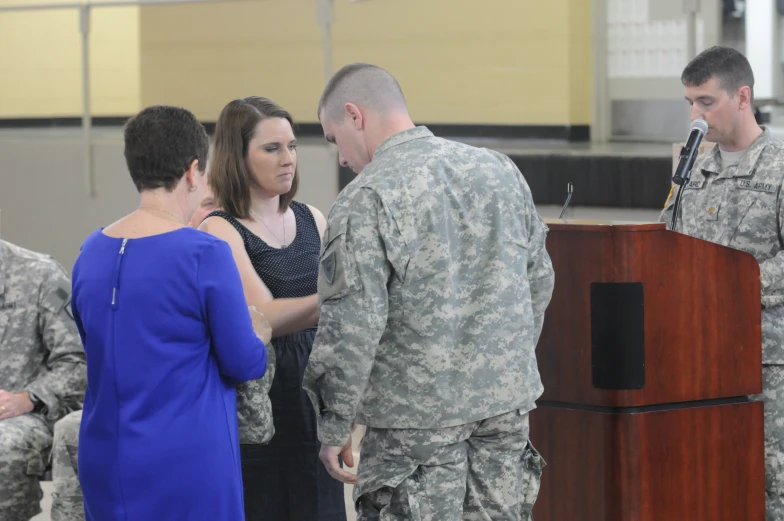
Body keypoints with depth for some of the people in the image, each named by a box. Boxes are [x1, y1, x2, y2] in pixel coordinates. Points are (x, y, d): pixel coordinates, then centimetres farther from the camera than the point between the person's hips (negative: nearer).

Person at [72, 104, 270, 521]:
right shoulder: (205, 255, -14)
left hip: (106, 462, 6)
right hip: (187, 467, -6)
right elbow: (245, 364, -8)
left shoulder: (91, 253, 4)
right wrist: (257, 333, 13)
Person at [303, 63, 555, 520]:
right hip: (507, 404, 6)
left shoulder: (367, 199, -13)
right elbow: (539, 281, 16)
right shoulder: (500, 169, 8)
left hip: (418, 418, -6)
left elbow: (353, 325, -17)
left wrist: (335, 427, -8)